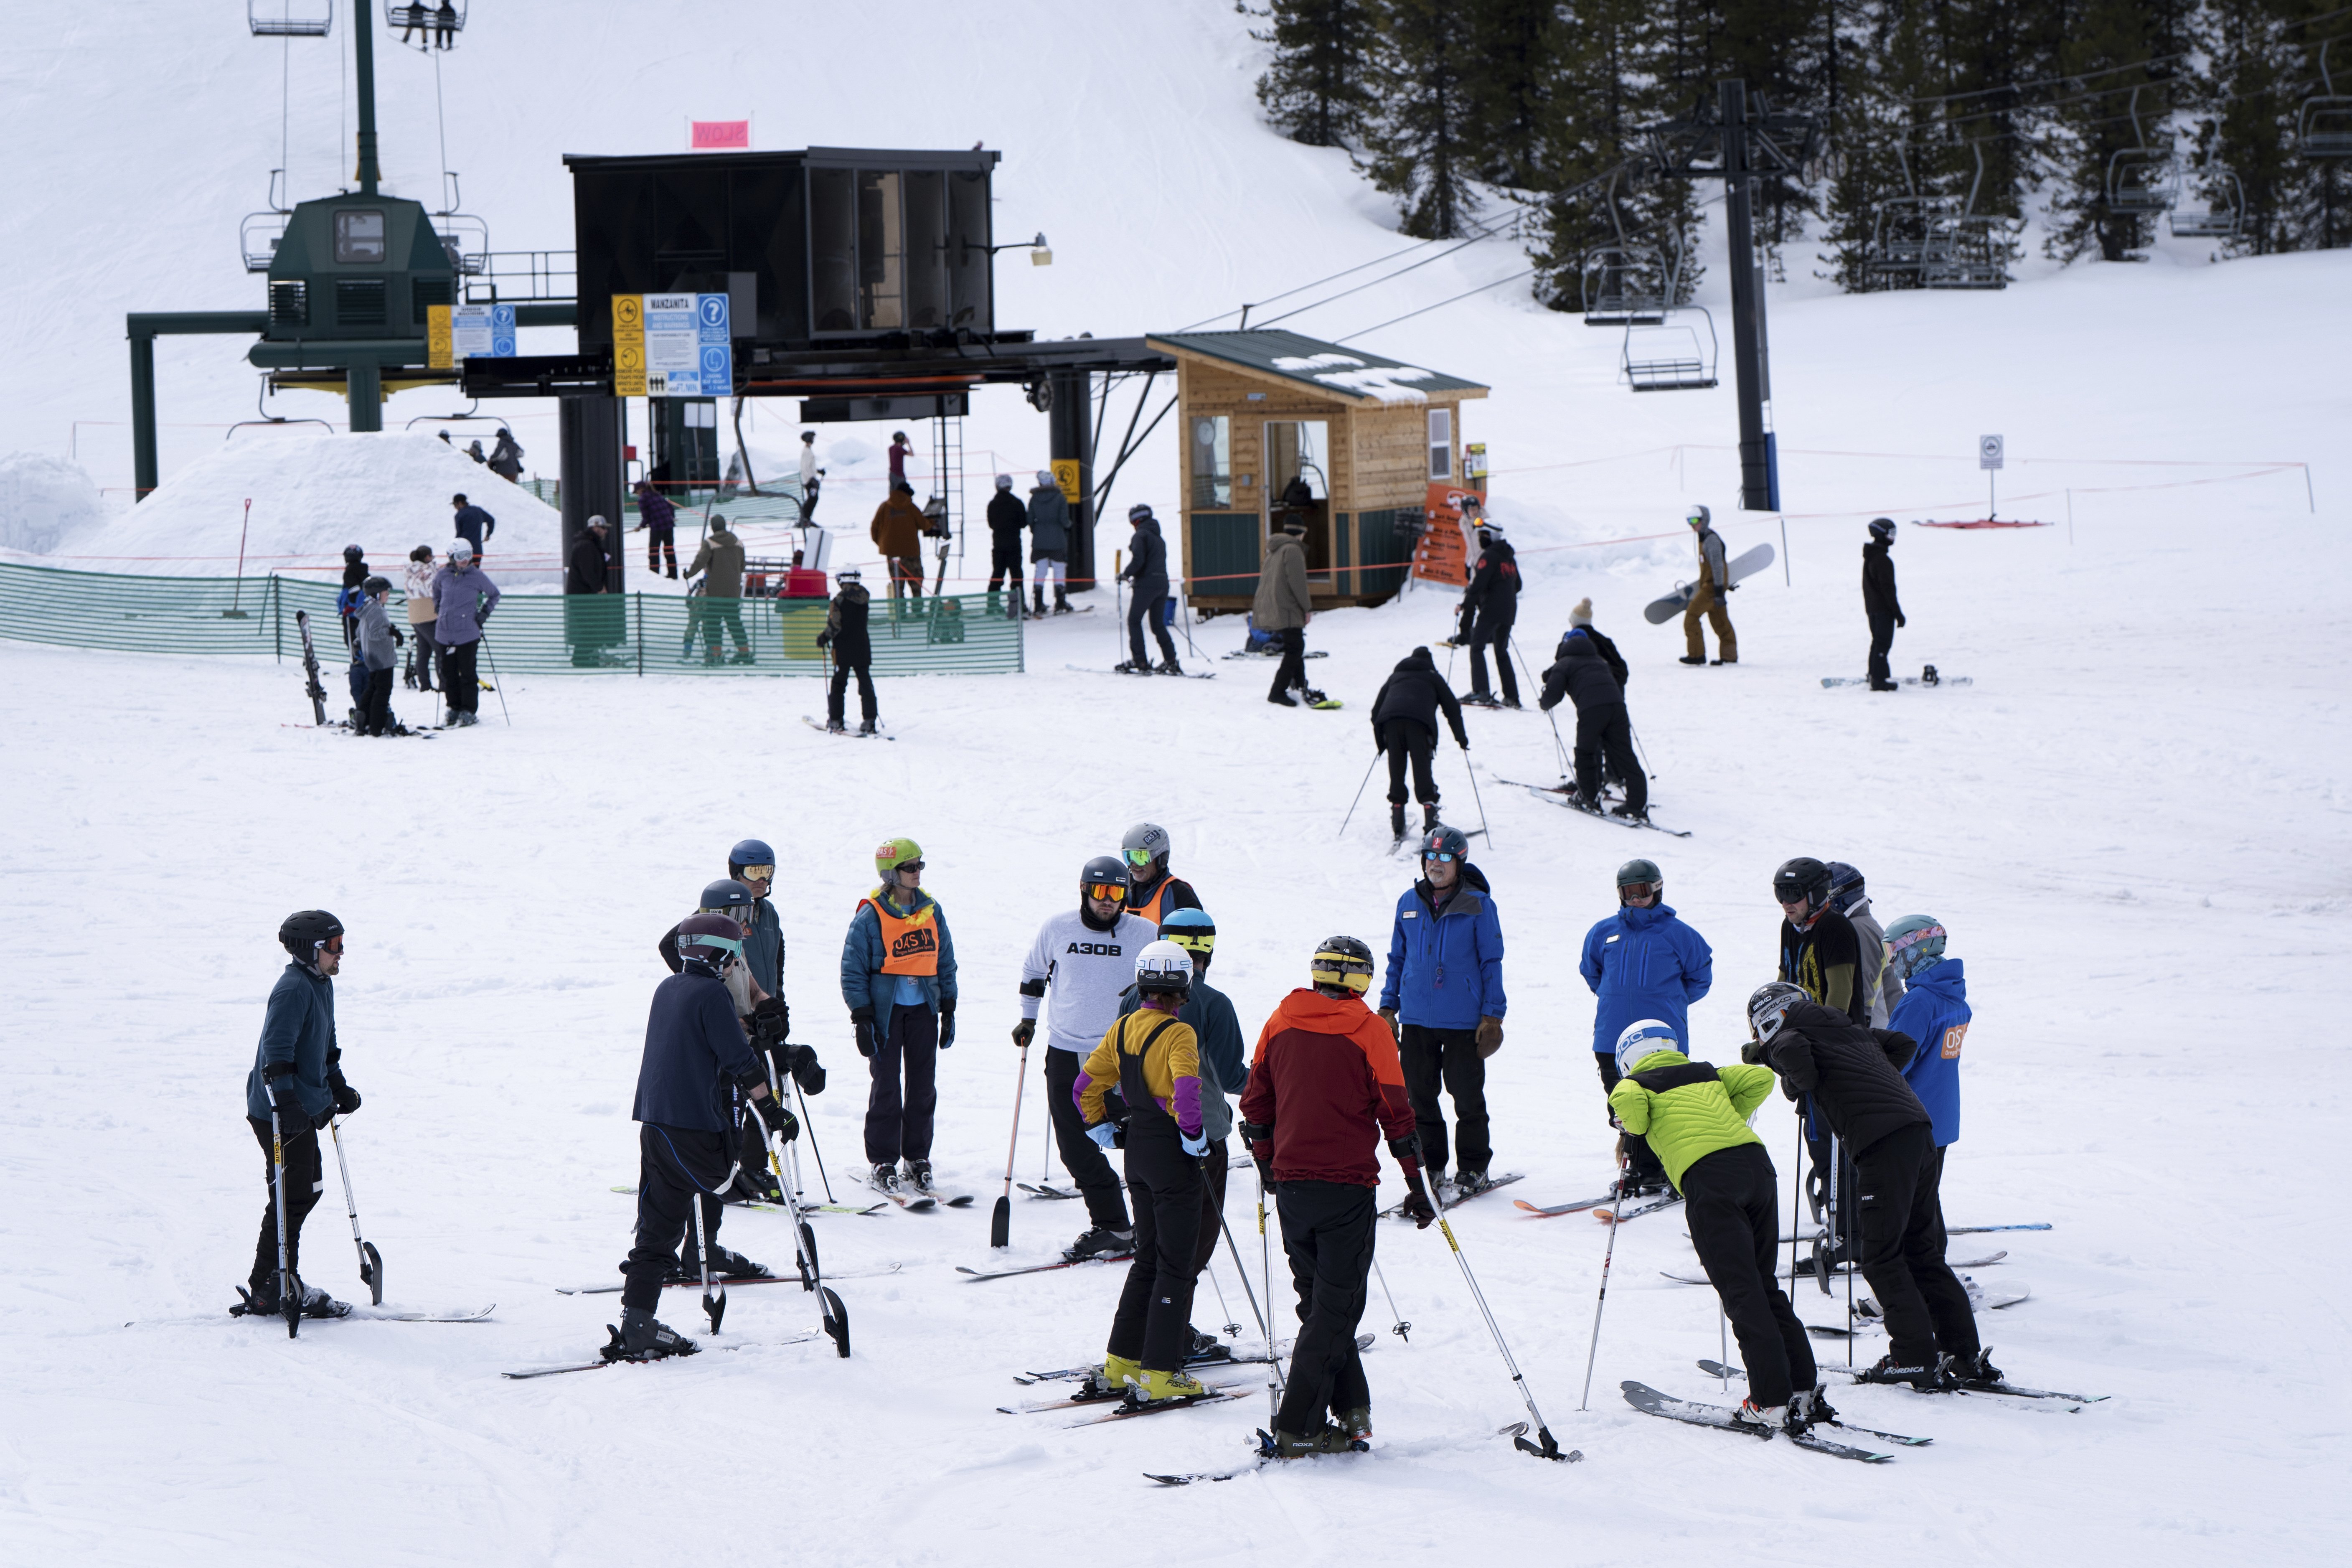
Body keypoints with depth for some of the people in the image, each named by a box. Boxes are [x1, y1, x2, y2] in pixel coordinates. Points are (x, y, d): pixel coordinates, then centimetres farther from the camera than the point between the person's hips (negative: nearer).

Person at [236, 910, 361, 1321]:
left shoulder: (322, 985, 14)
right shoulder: (294, 989, -18)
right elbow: (275, 1052, -26)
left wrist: (338, 1088, 31)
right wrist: (285, 1102, -33)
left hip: (305, 1111, 10)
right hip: (281, 1114, -10)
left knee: (309, 1191, 15)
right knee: (292, 1199, -7)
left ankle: (281, 1279, 23)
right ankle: (267, 1291, -1)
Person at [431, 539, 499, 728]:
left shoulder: (477, 577, -4)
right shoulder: (443, 576, 4)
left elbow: (494, 594, 11)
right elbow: (436, 590, 27)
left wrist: (485, 613, 0)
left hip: (468, 633, -3)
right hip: (445, 632, 3)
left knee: (467, 674, -3)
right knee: (449, 673, 8)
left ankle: (469, 711, 5)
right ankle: (454, 709, 18)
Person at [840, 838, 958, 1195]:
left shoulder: (932, 911, 6)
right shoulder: (870, 917, -8)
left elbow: (945, 962, 14)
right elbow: (853, 971, -6)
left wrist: (949, 1011, 11)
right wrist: (862, 1020, -10)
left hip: (923, 1009, 4)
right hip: (885, 1009, -4)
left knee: (923, 1086, 5)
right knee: (887, 1087, -3)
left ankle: (918, 1159, 15)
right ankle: (882, 1163, 5)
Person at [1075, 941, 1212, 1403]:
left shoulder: (1123, 1028, 5)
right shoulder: (1178, 1034, -16)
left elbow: (1086, 1085, 11)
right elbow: (1186, 1088, -33)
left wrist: (1098, 1127, 21)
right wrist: (1193, 1134, -19)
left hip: (1136, 1151, 7)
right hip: (1172, 1154, -7)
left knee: (1149, 1258, 20)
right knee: (1176, 1266, -1)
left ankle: (1122, 1358, 22)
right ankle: (1160, 1374, -3)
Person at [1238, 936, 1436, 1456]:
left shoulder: (1281, 1022, 6)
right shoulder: (1368, 1029, -5)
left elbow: (1255, 1103, 11)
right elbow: (1395, 1113, -5)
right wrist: (1417, 1188, 2)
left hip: (1291, 1184, 4)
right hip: (1348, 1189, -4)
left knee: (1319, 1302, 16)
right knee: (1336, 1308, 0)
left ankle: (1351, 1410, 16)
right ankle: (1297, 1427, -6)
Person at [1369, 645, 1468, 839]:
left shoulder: (1395, 676, 36)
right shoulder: (1433, 677, 29)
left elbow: (1376, 709, 31)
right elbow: (1452, 708, 24)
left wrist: (1380, 741, 36)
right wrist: (1461, 737, 30)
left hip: (1390, 721, 2)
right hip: (1419, 721, -2)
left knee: (1396, 775, 8)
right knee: (1423, 773, -3)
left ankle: (1397, 829, 4)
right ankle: (1431, 825, -14)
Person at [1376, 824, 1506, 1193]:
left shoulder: (1478, 906, -4)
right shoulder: (1409, 903, 8)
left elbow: (1491, 962, -1)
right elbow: (1397, 958, 17)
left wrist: (1493, 1014, -6)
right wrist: (1388, 1005, 11)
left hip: (1463, 1020, -4)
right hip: (1416, 1019, 4)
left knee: (1467, 1097, 2)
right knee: (1419, 1095, 7)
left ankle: (1473, 1167, 14)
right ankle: (1430, 1163, 18)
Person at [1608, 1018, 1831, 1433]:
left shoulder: (1636, 1084, 15)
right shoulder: (1708, 1075, 29)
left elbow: (1628, 1102, -8)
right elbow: (1761, 1079, 20)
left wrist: (1634, 1131, 13)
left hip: (1706, 1176, -5)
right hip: (1757, 1162, 5)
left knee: (1741, 1291, -5)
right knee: (1765, 1284, 15)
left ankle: (1772, 1402, -9)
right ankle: (1804, 1390, 10)